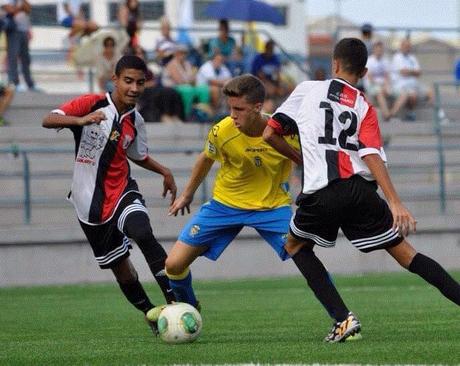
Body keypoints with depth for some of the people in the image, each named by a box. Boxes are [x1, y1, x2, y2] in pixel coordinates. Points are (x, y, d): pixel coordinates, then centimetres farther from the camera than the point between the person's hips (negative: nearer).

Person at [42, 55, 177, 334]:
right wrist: (81, 120, -39)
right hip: (89, 200, -1)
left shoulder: (135, 122, 4)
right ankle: (151, 315, 25)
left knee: (143, 234, -29)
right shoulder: (92, 104, -10)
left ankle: (175, 300, -30)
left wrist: (164, 171, 6)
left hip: (121, 191, 1)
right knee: (118, 263, 6)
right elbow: (48, 121, -21)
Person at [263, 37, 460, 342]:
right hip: (361, 189, 2)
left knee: (295, 245, 23)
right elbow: (372, 156, -4)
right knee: (405, 252, 10)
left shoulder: (308, 89, 11)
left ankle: (343, 318, 8)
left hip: (321, 193, -2)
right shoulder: (365, 108, 13)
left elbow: (270, 134, 14)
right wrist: (395, 204, -13)